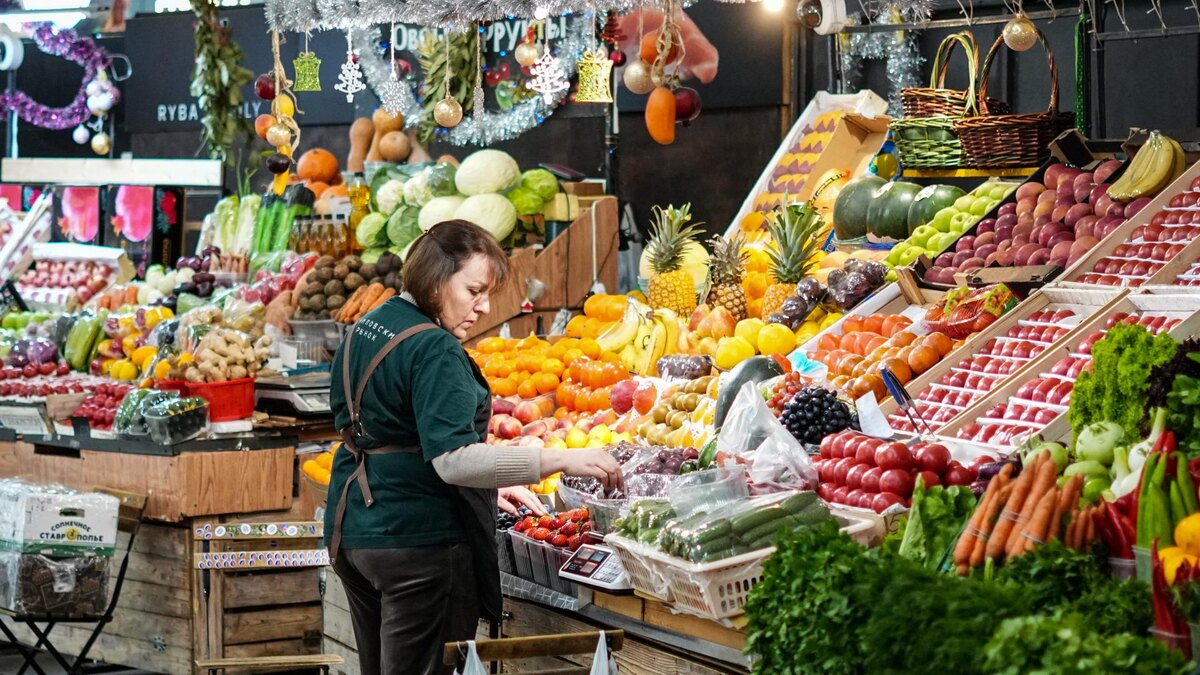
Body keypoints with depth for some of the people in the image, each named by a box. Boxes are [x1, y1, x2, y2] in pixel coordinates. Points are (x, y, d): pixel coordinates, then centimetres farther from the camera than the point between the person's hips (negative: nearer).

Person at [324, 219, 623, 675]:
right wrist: (561, 461, -29)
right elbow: (452, 458, -28)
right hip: (419, 539, -9)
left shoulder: (364, 330, 12)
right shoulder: (435, 351, -18)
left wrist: (488, 488, 17)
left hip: (352, 532, 9)